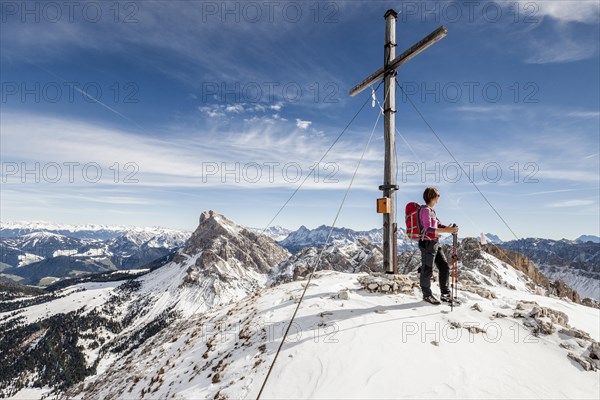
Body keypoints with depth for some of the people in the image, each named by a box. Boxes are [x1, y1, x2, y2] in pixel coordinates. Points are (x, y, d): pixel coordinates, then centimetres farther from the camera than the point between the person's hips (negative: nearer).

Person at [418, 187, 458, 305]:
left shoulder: (431, 210, 14)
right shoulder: (425, 210, -15)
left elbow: (438, 224, 15)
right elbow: (428, 228, -24)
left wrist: (450, 228, -1)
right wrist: (446, 230, -28)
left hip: (436, 243, 10)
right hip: (428, 243, -10)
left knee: (445, 267, 13)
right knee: (427, 270, 2)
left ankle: (445, 294, 25)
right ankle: (427, 295, 17)